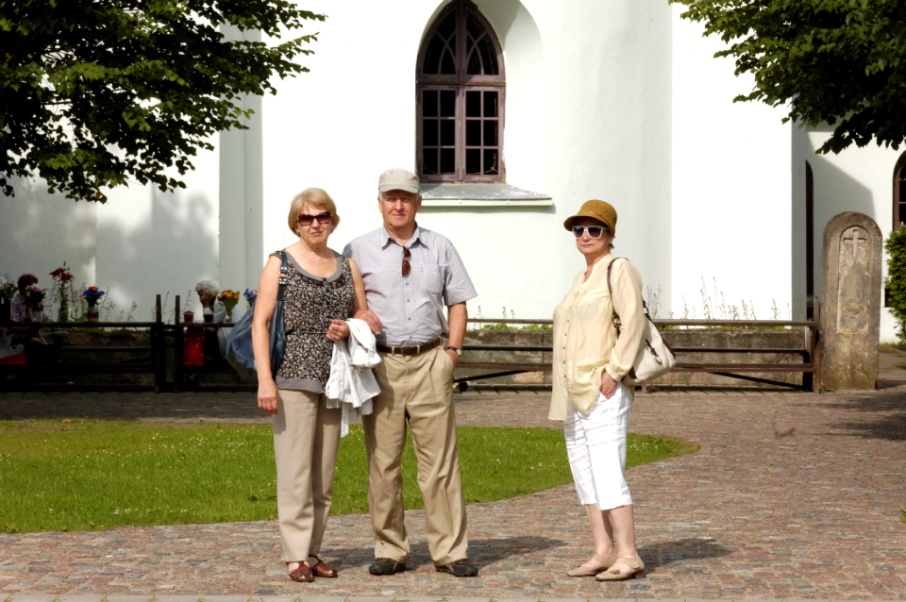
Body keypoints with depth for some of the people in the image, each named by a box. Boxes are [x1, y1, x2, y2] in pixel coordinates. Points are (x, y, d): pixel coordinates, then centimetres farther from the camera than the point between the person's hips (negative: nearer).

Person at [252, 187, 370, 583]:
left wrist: (349, 329, -4)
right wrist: (265, 378, -12)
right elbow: (260, 323, -3)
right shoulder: (280, 263, 2)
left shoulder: (347, 267, 14)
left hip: (335, 379, 5)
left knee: (324, 473, 7)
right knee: (295, 469, -7)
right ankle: (296, 556, -3)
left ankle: (313, 552, 15)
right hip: (293, 377, -5)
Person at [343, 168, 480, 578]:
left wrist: (452, 350, 3)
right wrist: (356, 314, -8)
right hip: (381, 363, 0)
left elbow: (457, 302, 15)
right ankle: (389, 551, 7)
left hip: (429, 361, 1)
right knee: (382, 461, 0)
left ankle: (449, 551, 0)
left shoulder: (440, 248, 13)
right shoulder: (359, 250, 9)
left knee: (440, 459, -3)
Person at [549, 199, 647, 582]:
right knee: (584, 474, 7)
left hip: (603, 391, -9)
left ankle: (628, 556, -12)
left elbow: (633, 321, -16)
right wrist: (564, 392, 16)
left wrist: (614, 371, -20)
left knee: (607, 474, -13)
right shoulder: (582, 279, 20)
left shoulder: (619, 270, -5)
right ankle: (603, 552, 11)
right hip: (574, 392, 9)